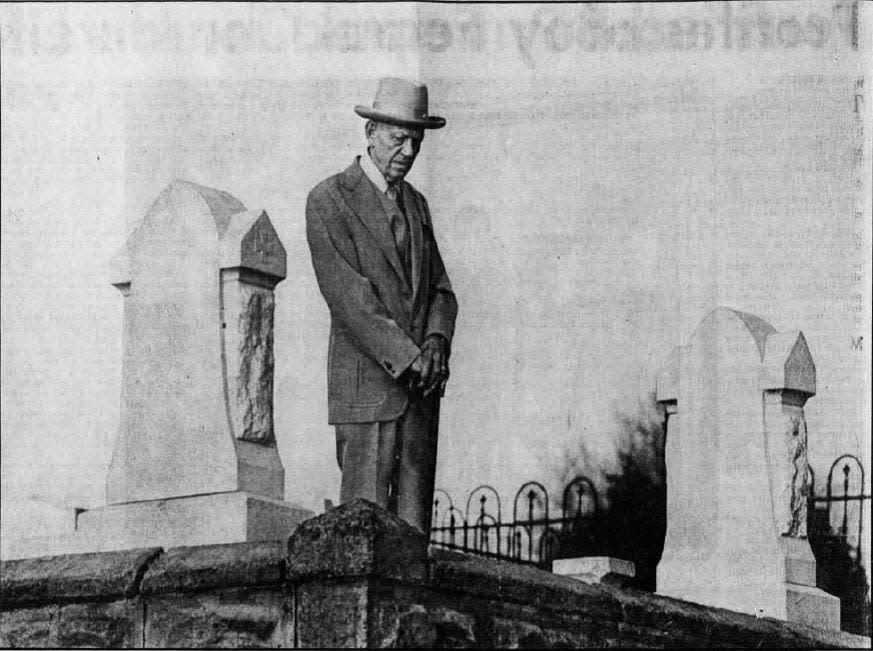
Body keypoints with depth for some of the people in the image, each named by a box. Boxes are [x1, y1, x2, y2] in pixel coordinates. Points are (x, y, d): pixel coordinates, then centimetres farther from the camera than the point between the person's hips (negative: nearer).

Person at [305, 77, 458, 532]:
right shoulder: (328, 201, -4)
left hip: (420, 384, 6)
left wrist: (436, 342, -5)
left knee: (413, 524, 2)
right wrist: (407, 358, -16)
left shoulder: (415, 204, 18)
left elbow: (440, 289, 16)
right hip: (366, 386, -6)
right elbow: (348, 299, -13)